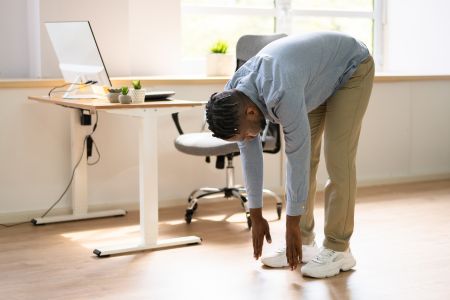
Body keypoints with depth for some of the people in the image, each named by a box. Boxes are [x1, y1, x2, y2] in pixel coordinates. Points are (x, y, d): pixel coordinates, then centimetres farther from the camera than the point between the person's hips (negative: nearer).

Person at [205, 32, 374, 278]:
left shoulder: (282, 94, -42)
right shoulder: (234, 97, -17)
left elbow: (297, 159, -33)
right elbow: (250, 154, -6)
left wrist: (292, 224, -23)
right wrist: (256, 216, 0)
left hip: (352, 68, -7)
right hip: (319, 74, 7)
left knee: (338, 160, -12)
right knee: (306, 157, 2)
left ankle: (338, 249, -4)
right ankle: (304, 242, 10)